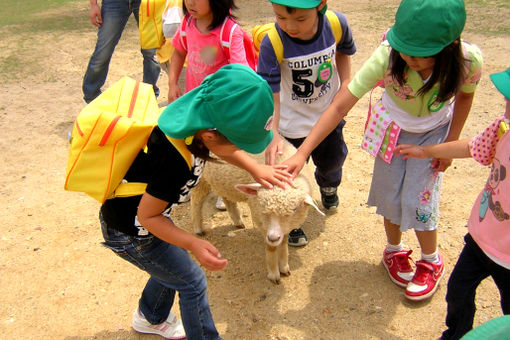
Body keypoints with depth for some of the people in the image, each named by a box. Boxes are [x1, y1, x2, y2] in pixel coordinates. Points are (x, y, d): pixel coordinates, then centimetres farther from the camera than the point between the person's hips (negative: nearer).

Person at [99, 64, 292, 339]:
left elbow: (225, 148, 4)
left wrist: (256, 169, -7)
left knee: (173, 264, 27)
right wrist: (193, 244, -33)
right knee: (192, 283, 7)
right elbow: (148, 216, -25)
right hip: (130, 233, -8)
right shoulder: (175, 162, -41)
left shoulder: (195, 113, -18)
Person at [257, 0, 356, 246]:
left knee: (332, 161, 26)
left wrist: (345, 85, -5)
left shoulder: (337, 24, -20)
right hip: (292, 123, -3)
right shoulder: (272, 43, -30)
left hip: (329, 115, 4)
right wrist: (272, 133, -43)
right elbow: (270, 93, -31)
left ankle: (328, 185, 65)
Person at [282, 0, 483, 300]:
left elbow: (465, 95, -6)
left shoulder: (469, 61, -31)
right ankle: (394, 250, 37)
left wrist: (451, 143, -5)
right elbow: (340, 106, -36)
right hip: (392, 128, 0)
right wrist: (302, 153, -40)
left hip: (434, 133, 0)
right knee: (390, 195, 6)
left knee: (418, 200, -3)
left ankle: (432, 261, 27)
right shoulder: (387, 57, -36)